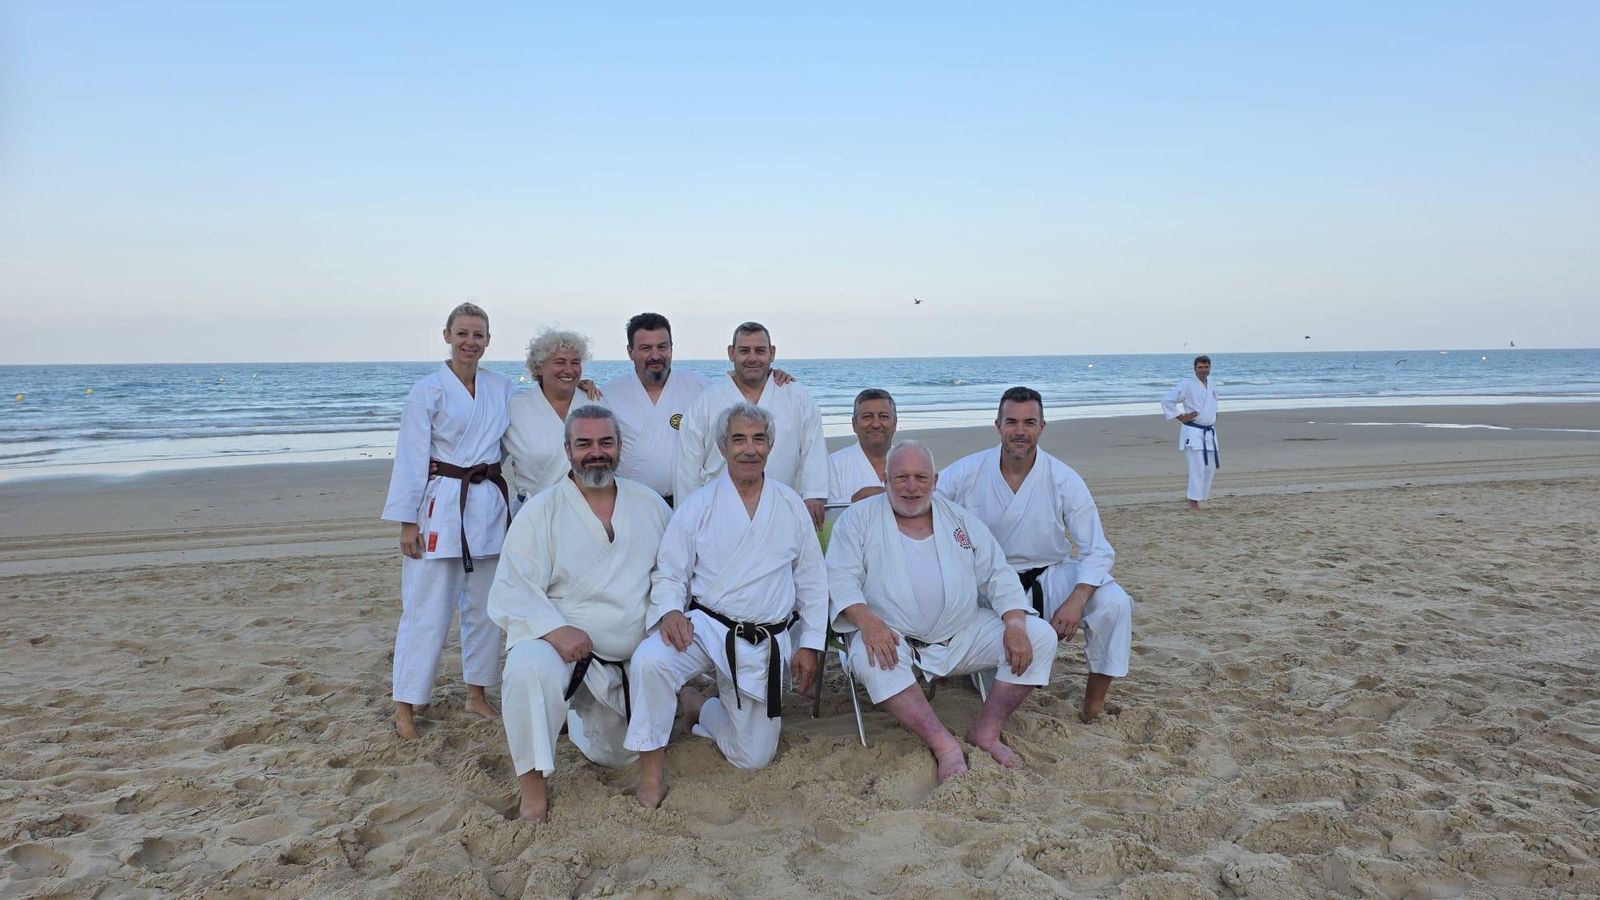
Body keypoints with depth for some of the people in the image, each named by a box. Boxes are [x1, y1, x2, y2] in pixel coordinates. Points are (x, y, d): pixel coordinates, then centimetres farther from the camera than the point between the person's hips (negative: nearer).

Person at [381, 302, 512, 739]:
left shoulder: (501, 388, 7)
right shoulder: (427, 391, -5)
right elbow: (411, 458, -6)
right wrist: (407, 522, -8)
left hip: (490, 505, 5)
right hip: (441, 504, -5)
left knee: (486, 606, 12)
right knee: (427, 609, -3)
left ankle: (477, 694, 26)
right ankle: (405, 706, 9)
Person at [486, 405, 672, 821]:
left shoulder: (649, 504, 3)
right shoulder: (541, 511, -9)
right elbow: (511, 593, -13)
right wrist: (556, 629, -30)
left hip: (629, 661, 5)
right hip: (560, 644, -4)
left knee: (616, 756, 17)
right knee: (530, 668, -40)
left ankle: (575, 715, 49)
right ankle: (532, 786, -23)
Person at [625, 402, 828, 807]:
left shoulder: (791, 506, 3)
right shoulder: (698, 505, -2)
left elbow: (811, 579, 9)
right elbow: (669, 573, -1)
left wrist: (810, 644, 5)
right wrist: (670, 610, -22)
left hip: (767, 641, 2)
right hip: (706, 626, -2)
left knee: (753, 756, 7)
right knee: (649, 660, -35)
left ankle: (697, 706, 35)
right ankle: (652, 768, -15)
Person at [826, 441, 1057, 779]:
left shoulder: (961, 519, 11)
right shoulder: (860, 518, 2)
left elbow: (998, 575, 8)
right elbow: (841, 577, -6)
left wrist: (1016, 625, -11)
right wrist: (866, 620, -26)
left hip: (964, 634, 3)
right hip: (894, 637, -3)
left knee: (1040, 636, -13)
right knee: (868, 659, -36)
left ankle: (985, 734, -9)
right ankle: (945, 746, -29)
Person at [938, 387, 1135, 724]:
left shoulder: (1064, 480, -11)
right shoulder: (966, 472, -10)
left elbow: (1097, 551, -11)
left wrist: (1075, 601, -29)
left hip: (1049, 577, 1)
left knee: (1114, 604, -26)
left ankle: (1095, 701, -4)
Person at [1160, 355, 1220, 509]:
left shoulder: (1212, 385, 11)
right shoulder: (1187, 384, -12)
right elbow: (1166, 401, -13)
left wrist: (1212, 417, 18)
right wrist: (1181, 417, -13)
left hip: (1209, 432, 8)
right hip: (1193, 431, -7)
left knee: (1211, 467, 10)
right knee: (1198, 467, -12)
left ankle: (1200, 494, 25)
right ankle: (1193, 501, -2)